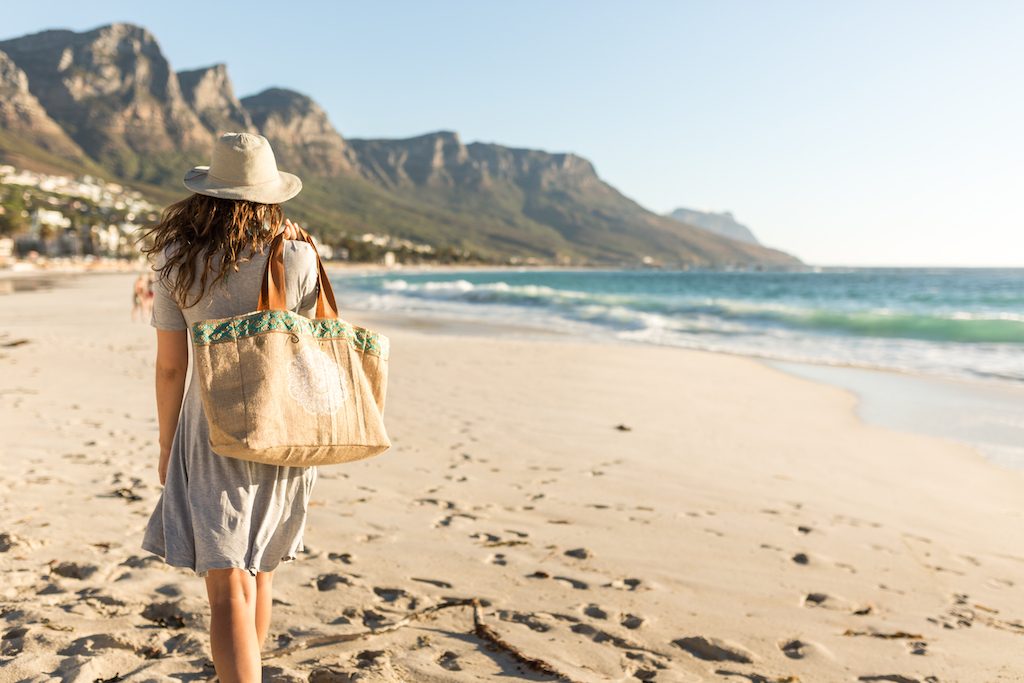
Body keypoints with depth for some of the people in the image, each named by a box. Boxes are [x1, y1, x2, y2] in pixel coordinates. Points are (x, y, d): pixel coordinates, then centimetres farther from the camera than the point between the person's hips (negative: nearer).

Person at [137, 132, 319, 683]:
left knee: (229, 591, -2)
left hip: (215, 431, -2)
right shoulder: (299, 258, -7)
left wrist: (167, 446, 10)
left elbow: (170, 366, -2)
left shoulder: (176, 261, -6)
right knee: (259, 573, 24)